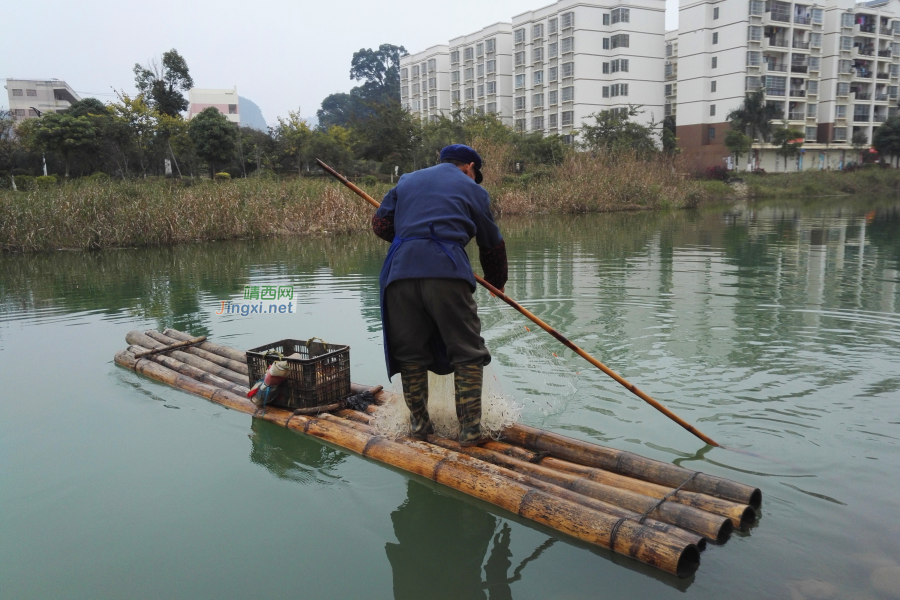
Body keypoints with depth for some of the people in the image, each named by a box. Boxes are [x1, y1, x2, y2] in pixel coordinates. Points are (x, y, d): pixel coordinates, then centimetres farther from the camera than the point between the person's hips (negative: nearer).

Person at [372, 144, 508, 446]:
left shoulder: (407, 180, 26)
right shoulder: (472, 189, 19)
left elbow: (380, 223, 21)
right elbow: (492, 244, 22)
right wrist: (497, 281, 37)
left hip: (400, 271, 3)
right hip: (447, 272, -3)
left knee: (410, 353, 13)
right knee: (467, 353, 6)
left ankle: (418, 424, 20)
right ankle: (469, 428, 4)